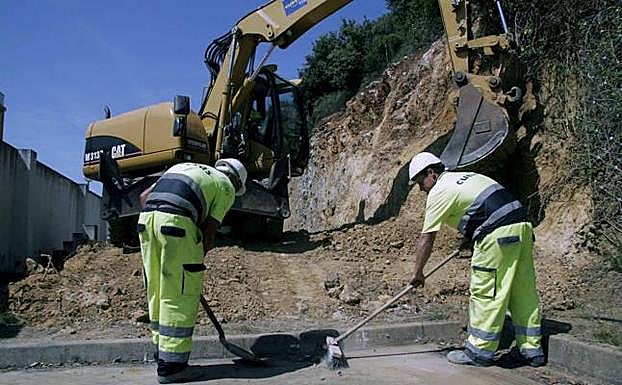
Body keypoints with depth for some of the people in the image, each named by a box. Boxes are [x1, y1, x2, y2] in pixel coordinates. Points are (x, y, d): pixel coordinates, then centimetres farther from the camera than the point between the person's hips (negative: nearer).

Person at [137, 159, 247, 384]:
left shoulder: (183, 167, 33)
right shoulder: (225, 187, 15)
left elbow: (144, 196, 24)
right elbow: (208, 233, 7)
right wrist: (195, 263, 19)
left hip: (146, 218, 7)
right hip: (176, 221, -7)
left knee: (157, 291, 16)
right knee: (180, 296, 3)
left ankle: (162, 352, 29)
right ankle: (171, 365, 8)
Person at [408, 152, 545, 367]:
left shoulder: (439, 192, -1)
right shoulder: (466, 176, 24)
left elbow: (426, 239, 0)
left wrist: (418, 273, 9)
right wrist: (470, 237, 36)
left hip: (498, 235, -9)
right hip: (523, 227, 9)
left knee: (485, 293, 0)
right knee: (525, 292, 13)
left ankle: (479, 351, 9)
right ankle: (532, 350, 21)